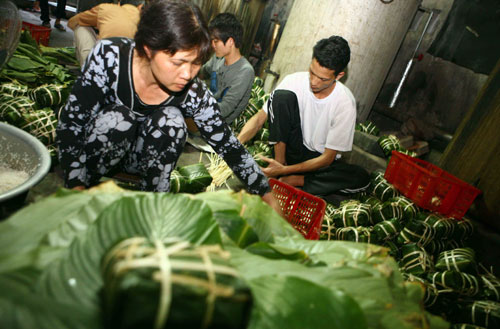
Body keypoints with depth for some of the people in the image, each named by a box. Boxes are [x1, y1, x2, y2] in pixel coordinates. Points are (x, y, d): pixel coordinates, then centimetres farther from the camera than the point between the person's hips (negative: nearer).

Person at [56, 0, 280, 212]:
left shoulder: (193, 93, -24)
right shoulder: (109, 56, -29)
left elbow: (228, 146, -17)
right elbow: (70, 122, -23)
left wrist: (266, 196, -19)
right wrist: (76, 186, -29)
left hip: (139, 157, 2)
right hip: (95, 147, -1)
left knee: (170, 121, -29)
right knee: (120, 119, -33)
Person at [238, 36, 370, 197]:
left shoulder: (345, 103, -19)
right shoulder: (294, 81, -14)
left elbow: (328, 158, -18)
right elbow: (259, 118, -11)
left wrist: (284, 170, -28)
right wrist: (237, 142, -31)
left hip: (319, 161, 1)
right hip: (291, 150, 0)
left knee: (361, 177, -29)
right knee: (281, 95, -22)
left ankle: (292, 181, -24)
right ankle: (280, 161, -17)